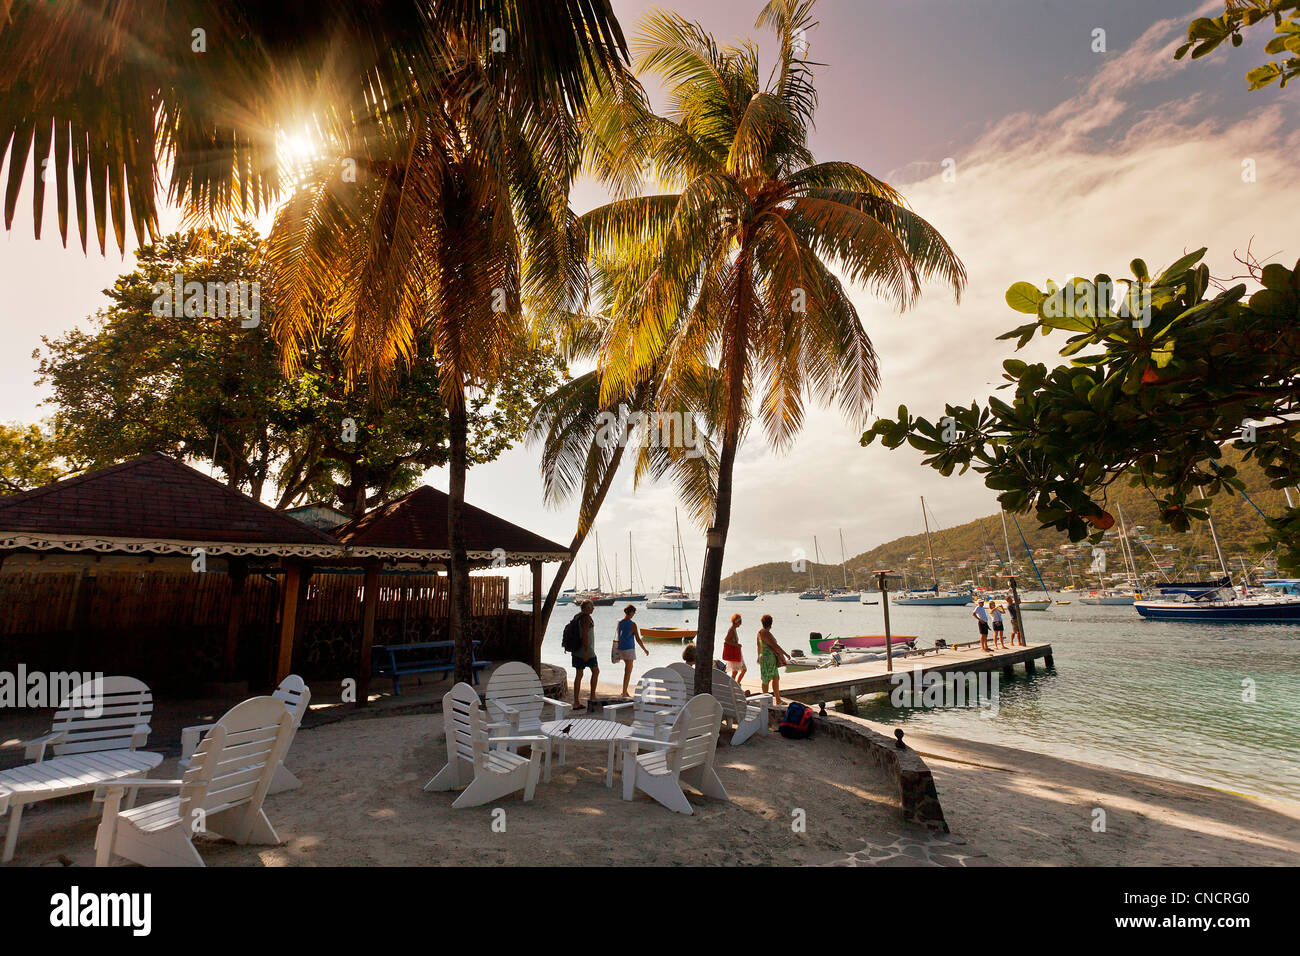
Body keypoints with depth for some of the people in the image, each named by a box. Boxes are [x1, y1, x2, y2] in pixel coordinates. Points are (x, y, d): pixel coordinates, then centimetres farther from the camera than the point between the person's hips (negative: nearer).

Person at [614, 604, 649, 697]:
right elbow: (638, 639, -12)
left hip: (620, 648, 7)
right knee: (628, 671, 0)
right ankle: (624, 693, 1)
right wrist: (645, 650, 0)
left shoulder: (619, 623, 4)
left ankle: (625, 690, 21)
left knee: (629, 668, 22)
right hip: (629, 649, -7)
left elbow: (618, 637, 12)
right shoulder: (632, 624, -15)